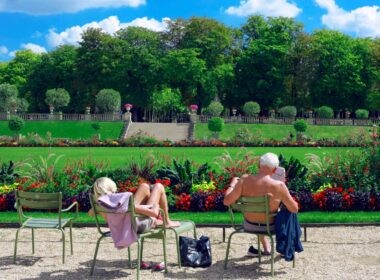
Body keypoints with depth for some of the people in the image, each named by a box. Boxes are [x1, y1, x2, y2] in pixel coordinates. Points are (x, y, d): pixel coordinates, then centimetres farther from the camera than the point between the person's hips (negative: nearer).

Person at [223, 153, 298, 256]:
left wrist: (232, 184, -4)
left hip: (249, 226, 2)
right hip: (269, 227, -2)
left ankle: (266, 247, 42)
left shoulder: (245, 180, -22)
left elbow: (227, 201, -21)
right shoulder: (279, 185, -26)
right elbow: (295, 209, -16)